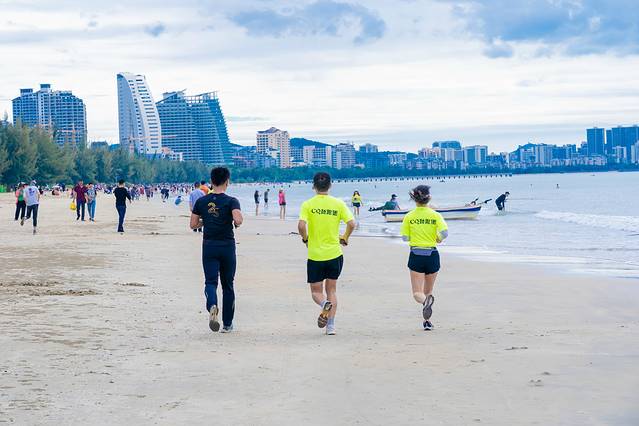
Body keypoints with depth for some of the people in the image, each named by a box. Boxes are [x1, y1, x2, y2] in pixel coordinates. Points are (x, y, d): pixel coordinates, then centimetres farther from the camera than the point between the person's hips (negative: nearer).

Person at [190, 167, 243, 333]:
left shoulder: (201, 201, 2)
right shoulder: (231, 201, -8)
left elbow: (193, 225, 4)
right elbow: (238, 220, -24)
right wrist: (238, 221, -2)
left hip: (209, 246, 1)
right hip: (227, 246, -1)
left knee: (210, 281, 0)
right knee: (228, 285, 11)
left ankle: (212, 306, -34)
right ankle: (227, 324, 17)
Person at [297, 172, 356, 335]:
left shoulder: (308, 204, -6)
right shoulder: (338, 204, -2)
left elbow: (301, 225, -19)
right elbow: (351, 224, -9)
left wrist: (305, 238, 0)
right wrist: (345, 238, 9)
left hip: (315, 255, -2)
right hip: (335, 254, 2)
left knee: (316, 291, 12)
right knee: (331, 290, 15)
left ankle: (325, 304, -21)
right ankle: (331, 326, 9)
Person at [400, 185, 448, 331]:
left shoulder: (409, 216, -3)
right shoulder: (435, 215, -4)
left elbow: (405, 237, -3)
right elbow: (445, 232, -16)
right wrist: (439, 238, 6)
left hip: (416, 255, -1)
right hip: (432, 255, 1)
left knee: (417, 293, -2)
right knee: (428, 291, 18)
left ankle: (426, 301, -36)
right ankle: (427, 321, 17)